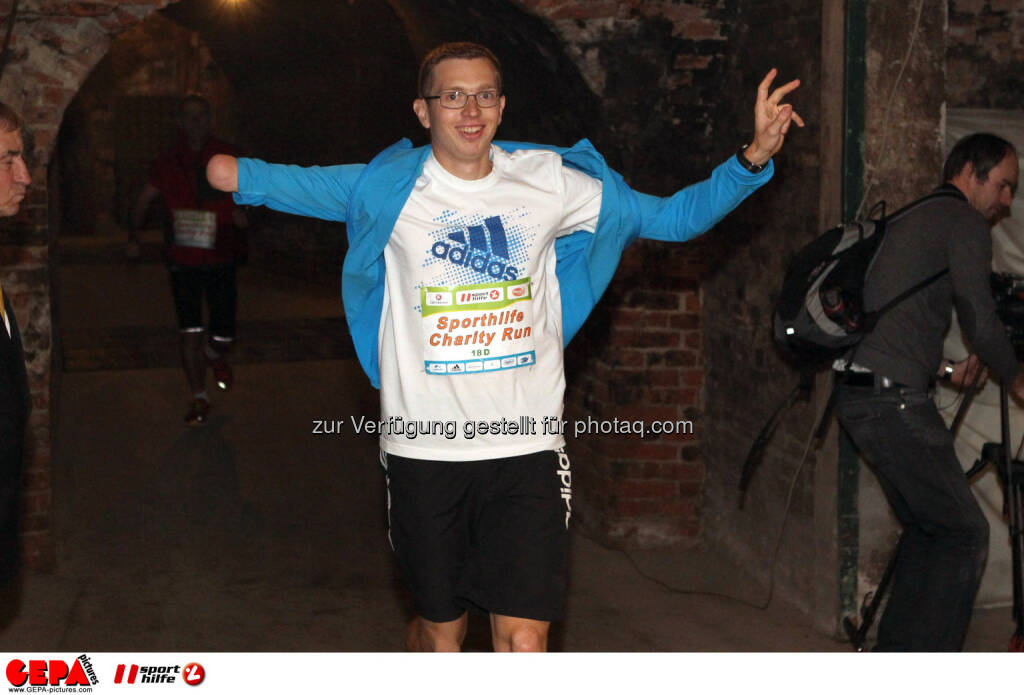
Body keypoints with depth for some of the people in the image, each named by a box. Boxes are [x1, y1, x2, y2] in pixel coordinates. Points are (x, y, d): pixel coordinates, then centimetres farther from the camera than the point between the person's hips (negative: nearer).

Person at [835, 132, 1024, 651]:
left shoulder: (911, 219, 24)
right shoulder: (965, 224, -5)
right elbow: (982, 324, -9)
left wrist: (939, 366, 23)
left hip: (858, 393, 10)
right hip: (893, 398, -10)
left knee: (926, 527, 18)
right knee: (964, 533, -4)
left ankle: (894, 655, 22)